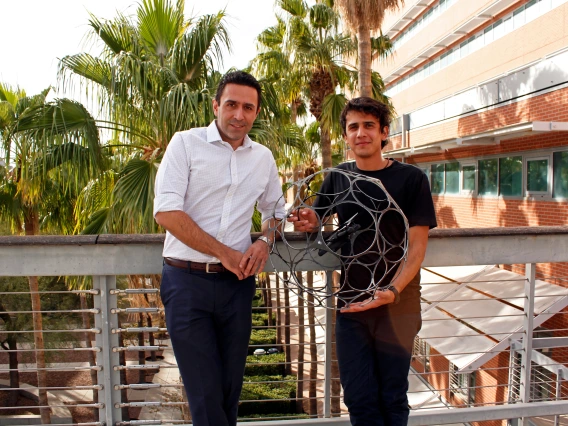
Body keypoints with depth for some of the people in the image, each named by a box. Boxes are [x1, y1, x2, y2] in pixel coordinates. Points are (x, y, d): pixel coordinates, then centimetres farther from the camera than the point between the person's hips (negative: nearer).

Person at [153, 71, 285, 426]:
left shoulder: (263, 157, 9)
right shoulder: (186, 143, -4)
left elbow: (275, 208, 23)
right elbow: (166, 212, -13)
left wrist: (266, 241, 0)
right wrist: (225, 253, -14)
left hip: (237, 283, 4)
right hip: (187, 280, -4)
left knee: (231, 387, 13)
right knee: (204, 392, 0)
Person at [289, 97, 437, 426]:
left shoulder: (411, 178, -7)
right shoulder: (338, 177, 4)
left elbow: (417, 247, -10)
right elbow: (317, 218, 13)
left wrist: (391, 292, -25)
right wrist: (309, 222, -12)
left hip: (398, 304, -2)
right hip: (351, 303, 3)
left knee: (392, 398, 10)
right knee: (359, 398, 6)